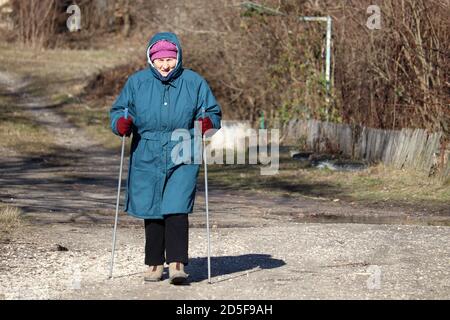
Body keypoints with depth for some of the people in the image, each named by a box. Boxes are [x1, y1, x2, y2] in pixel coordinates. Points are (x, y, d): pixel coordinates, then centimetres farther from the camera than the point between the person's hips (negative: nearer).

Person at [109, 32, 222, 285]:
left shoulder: (194, 83, 3)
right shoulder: (137, 82, 6)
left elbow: (213, 112, 10)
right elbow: (118, 109, 13)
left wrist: (208, 123, -13)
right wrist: (121, 122, -10)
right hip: (147, 159, 2)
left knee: (176, 209, -15)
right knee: (151, 212, 7)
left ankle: (177, 263, -14)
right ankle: (155, 263, 20)